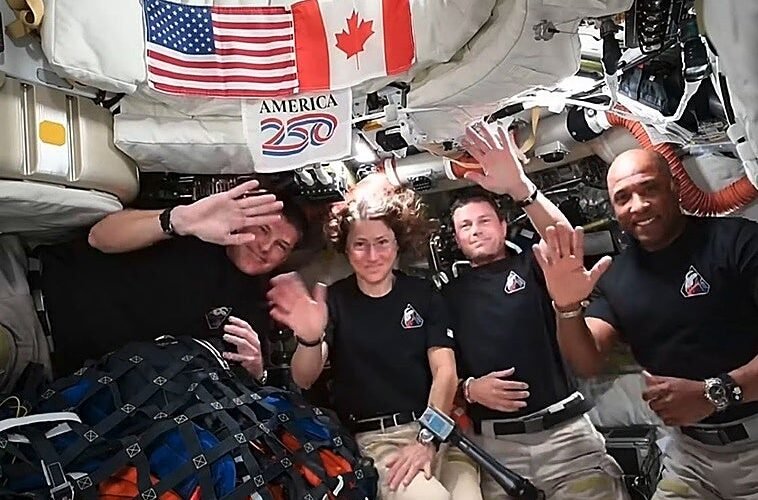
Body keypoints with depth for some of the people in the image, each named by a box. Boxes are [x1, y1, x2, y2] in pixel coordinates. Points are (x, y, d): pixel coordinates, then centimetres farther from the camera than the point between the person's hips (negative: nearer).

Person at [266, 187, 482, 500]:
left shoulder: (423, 294, 6)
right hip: (372, 440, -2)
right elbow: (304, 380, -9)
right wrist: (309, 340, -31)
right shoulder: (334, 300, 2)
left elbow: (445, 372, -1)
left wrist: (427, 439, -14)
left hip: (437, 431, 3)